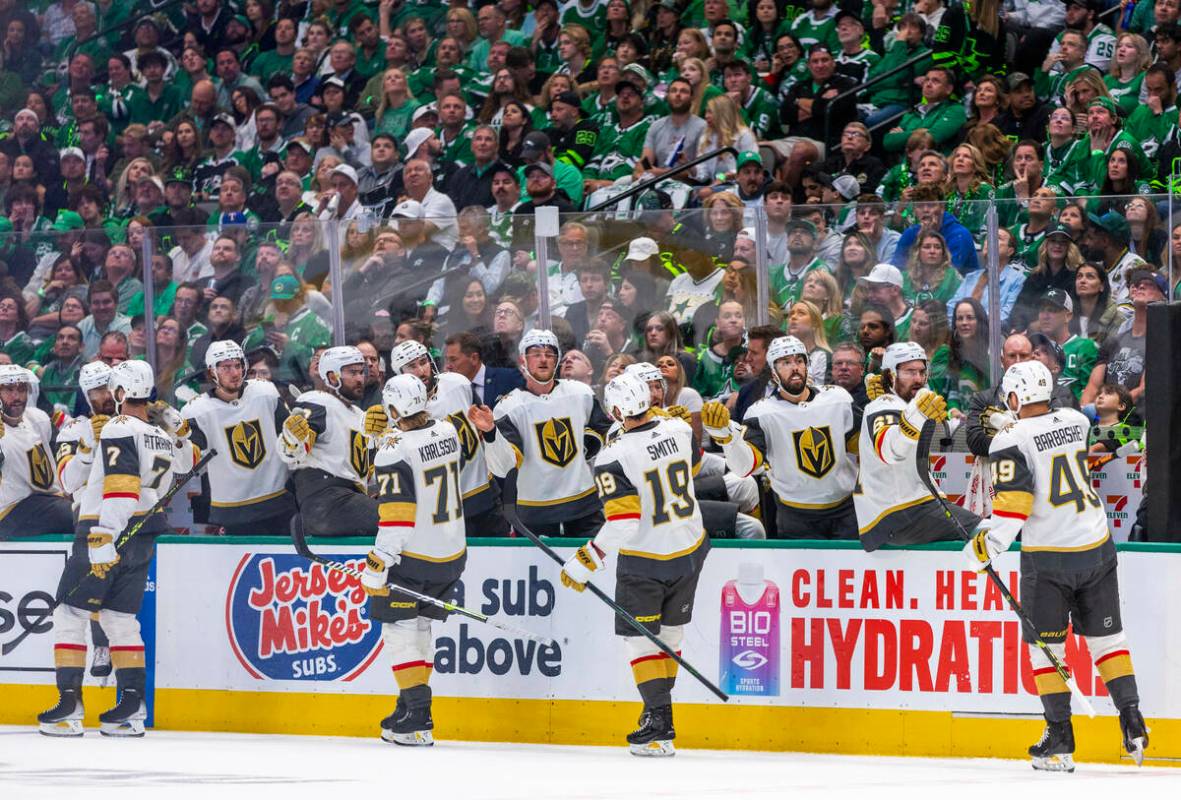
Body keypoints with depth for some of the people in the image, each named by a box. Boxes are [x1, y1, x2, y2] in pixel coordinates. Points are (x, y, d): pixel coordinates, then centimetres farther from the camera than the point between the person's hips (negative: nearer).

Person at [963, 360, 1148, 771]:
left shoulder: (1011, 442, -13)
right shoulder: (1076, 421, 4)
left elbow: (1012, 505, -19)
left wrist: (984, 546, -11)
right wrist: (1008, 424, 32)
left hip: (1048, 558, -5)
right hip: (1097, 547, 5)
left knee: (1045, 645, 6)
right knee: (1106, 637, 14)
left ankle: (1061, 740, 5)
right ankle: (1133, 726, 9)